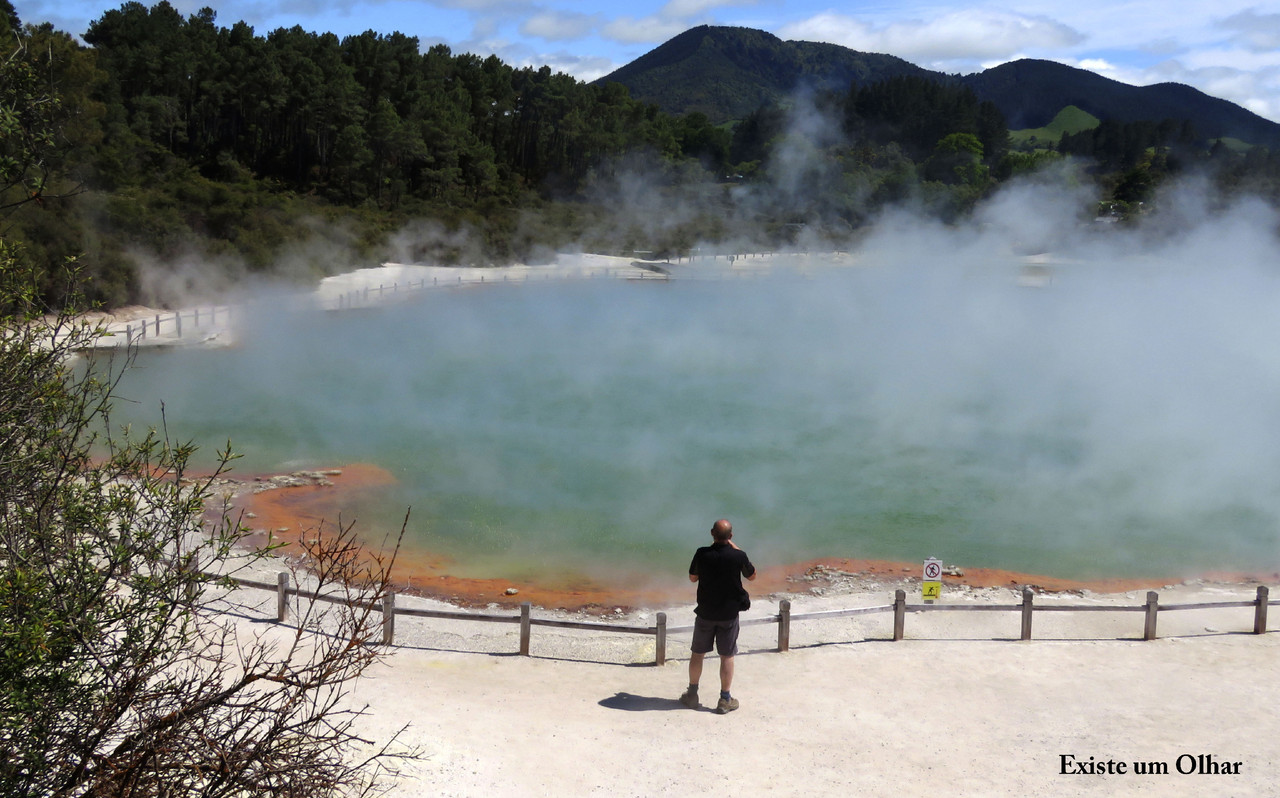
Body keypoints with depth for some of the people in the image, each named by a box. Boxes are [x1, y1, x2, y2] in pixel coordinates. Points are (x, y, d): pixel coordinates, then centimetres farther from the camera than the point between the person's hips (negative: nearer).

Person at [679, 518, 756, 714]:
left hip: (705, 613, 1)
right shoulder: (738, 556, -16)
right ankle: (725, 700, 15)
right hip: (729, 614, -1)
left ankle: (692, 695, 25)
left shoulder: (702, 554, -13)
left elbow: (692, 577, 4)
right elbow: (752, 576, 4)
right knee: (727, 657, 10)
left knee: (697, 654, 15)